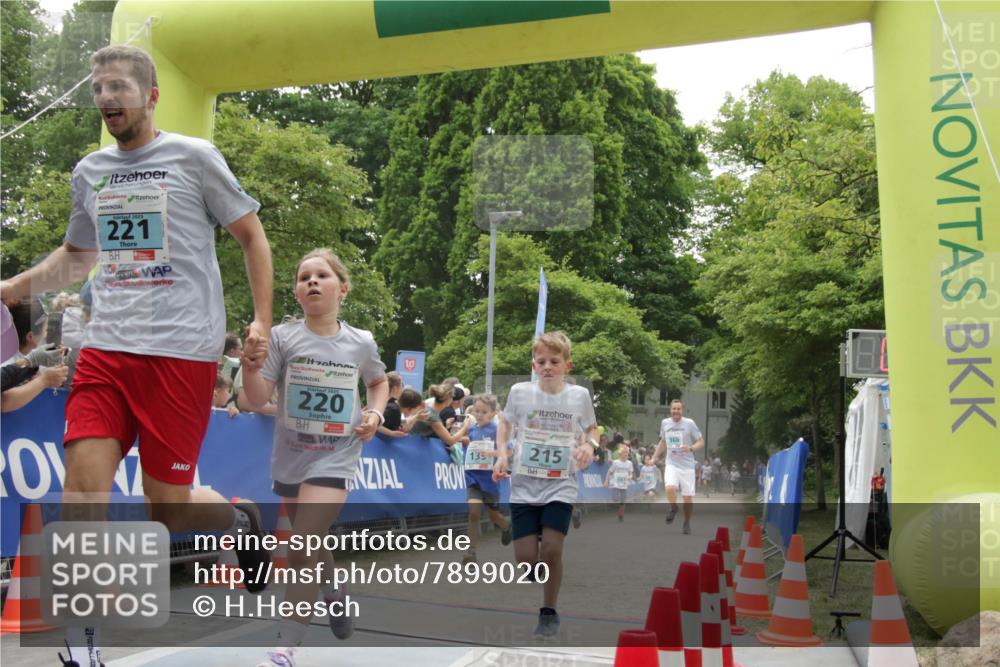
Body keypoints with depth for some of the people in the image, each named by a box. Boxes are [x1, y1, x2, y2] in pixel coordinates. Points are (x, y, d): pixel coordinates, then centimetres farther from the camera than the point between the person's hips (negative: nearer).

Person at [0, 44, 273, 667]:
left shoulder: (193, 156, 0)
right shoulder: (89, 171, 14)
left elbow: (252, 236, 5)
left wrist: (263, 320, -5)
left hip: (182, 352, -4)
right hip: (106, 348, 5)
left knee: (169, 509, -1)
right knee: (82, 488, -9)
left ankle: (243, 518, 33)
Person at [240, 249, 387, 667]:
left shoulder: (361, 342, -4)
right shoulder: (282, 337, -7)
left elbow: (379, 382, 17)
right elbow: (258, 399, -10)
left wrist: (375, 413, -1)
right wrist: (251, 367, -29)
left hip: (334, 458, -2)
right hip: (289, 457, 2)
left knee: (302, 552, -15)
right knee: (311, 546, 19)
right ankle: (336, 595, 50)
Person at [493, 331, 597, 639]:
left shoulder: (579, 395, -3)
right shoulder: (519, 392, -3)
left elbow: (591, 428, 14)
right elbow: (506, 422, 14)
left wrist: (588, 445, -8)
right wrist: (502, 453, 0)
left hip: (560, 485, -1)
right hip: (524, 485, 1)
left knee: (551, 549, -13)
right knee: (525, 558, -4)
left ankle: (549, 612, 9)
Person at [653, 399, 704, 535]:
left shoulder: (689, 423, -6)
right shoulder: (665, 423, 5)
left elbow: (701, 442, -2)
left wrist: (691, 448, -21)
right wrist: (655, 456, 17)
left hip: (687, 465, -1)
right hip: (671, 464, 1)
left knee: (688, 496, 0)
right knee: (670, 488, -24)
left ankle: (687, 522, 23)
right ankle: (673, 509, 6)